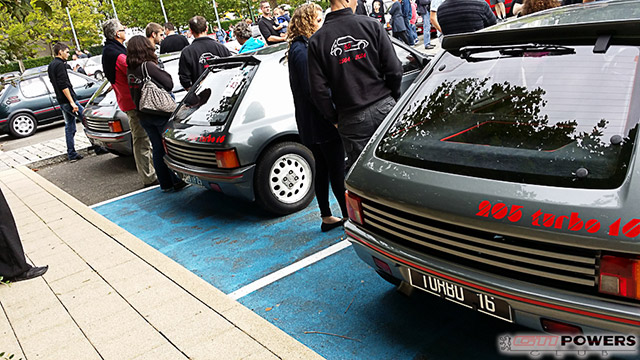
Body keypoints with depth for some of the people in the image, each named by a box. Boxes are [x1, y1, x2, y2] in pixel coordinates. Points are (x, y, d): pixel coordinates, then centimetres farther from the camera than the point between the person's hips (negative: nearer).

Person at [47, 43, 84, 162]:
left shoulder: (51, 65, 18)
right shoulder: (60, 64, -13)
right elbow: (63, 86, -20)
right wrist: (72, 102, -22)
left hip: (61, 101, 10)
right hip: (67, 100, -10)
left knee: (69, 127, 12)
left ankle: (72, 154, 14)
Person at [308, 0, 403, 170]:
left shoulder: (317, 40, -2)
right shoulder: (372, 25, -3)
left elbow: (319, 91, -5)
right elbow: (394, 70, -4)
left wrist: (335, 119, 8)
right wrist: (393, 99, 13)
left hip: (351, 120, 0)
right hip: (384, 109, 0)